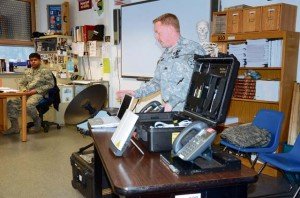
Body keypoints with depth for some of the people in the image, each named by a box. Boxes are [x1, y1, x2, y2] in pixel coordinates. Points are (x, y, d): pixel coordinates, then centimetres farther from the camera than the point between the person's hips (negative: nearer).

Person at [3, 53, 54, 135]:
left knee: (29, 105, -36)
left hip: (38, 94, -6)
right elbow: (21, 83, 23)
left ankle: (37, 122, -9)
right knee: (11, 102, -17)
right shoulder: (27, 72, 20)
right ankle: (15, 127, -11)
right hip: (26, 93, 6)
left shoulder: (46, 71, 2)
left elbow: (50, 85, -6)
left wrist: (36, 90, -13)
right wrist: (24, 90, -2)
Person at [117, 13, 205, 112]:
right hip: (168, 111, 7)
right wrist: (137, 93, 16)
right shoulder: (165, 55, 18)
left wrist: (172, 102, -26)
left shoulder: (192, 49, -9)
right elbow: (157, 81, 25)